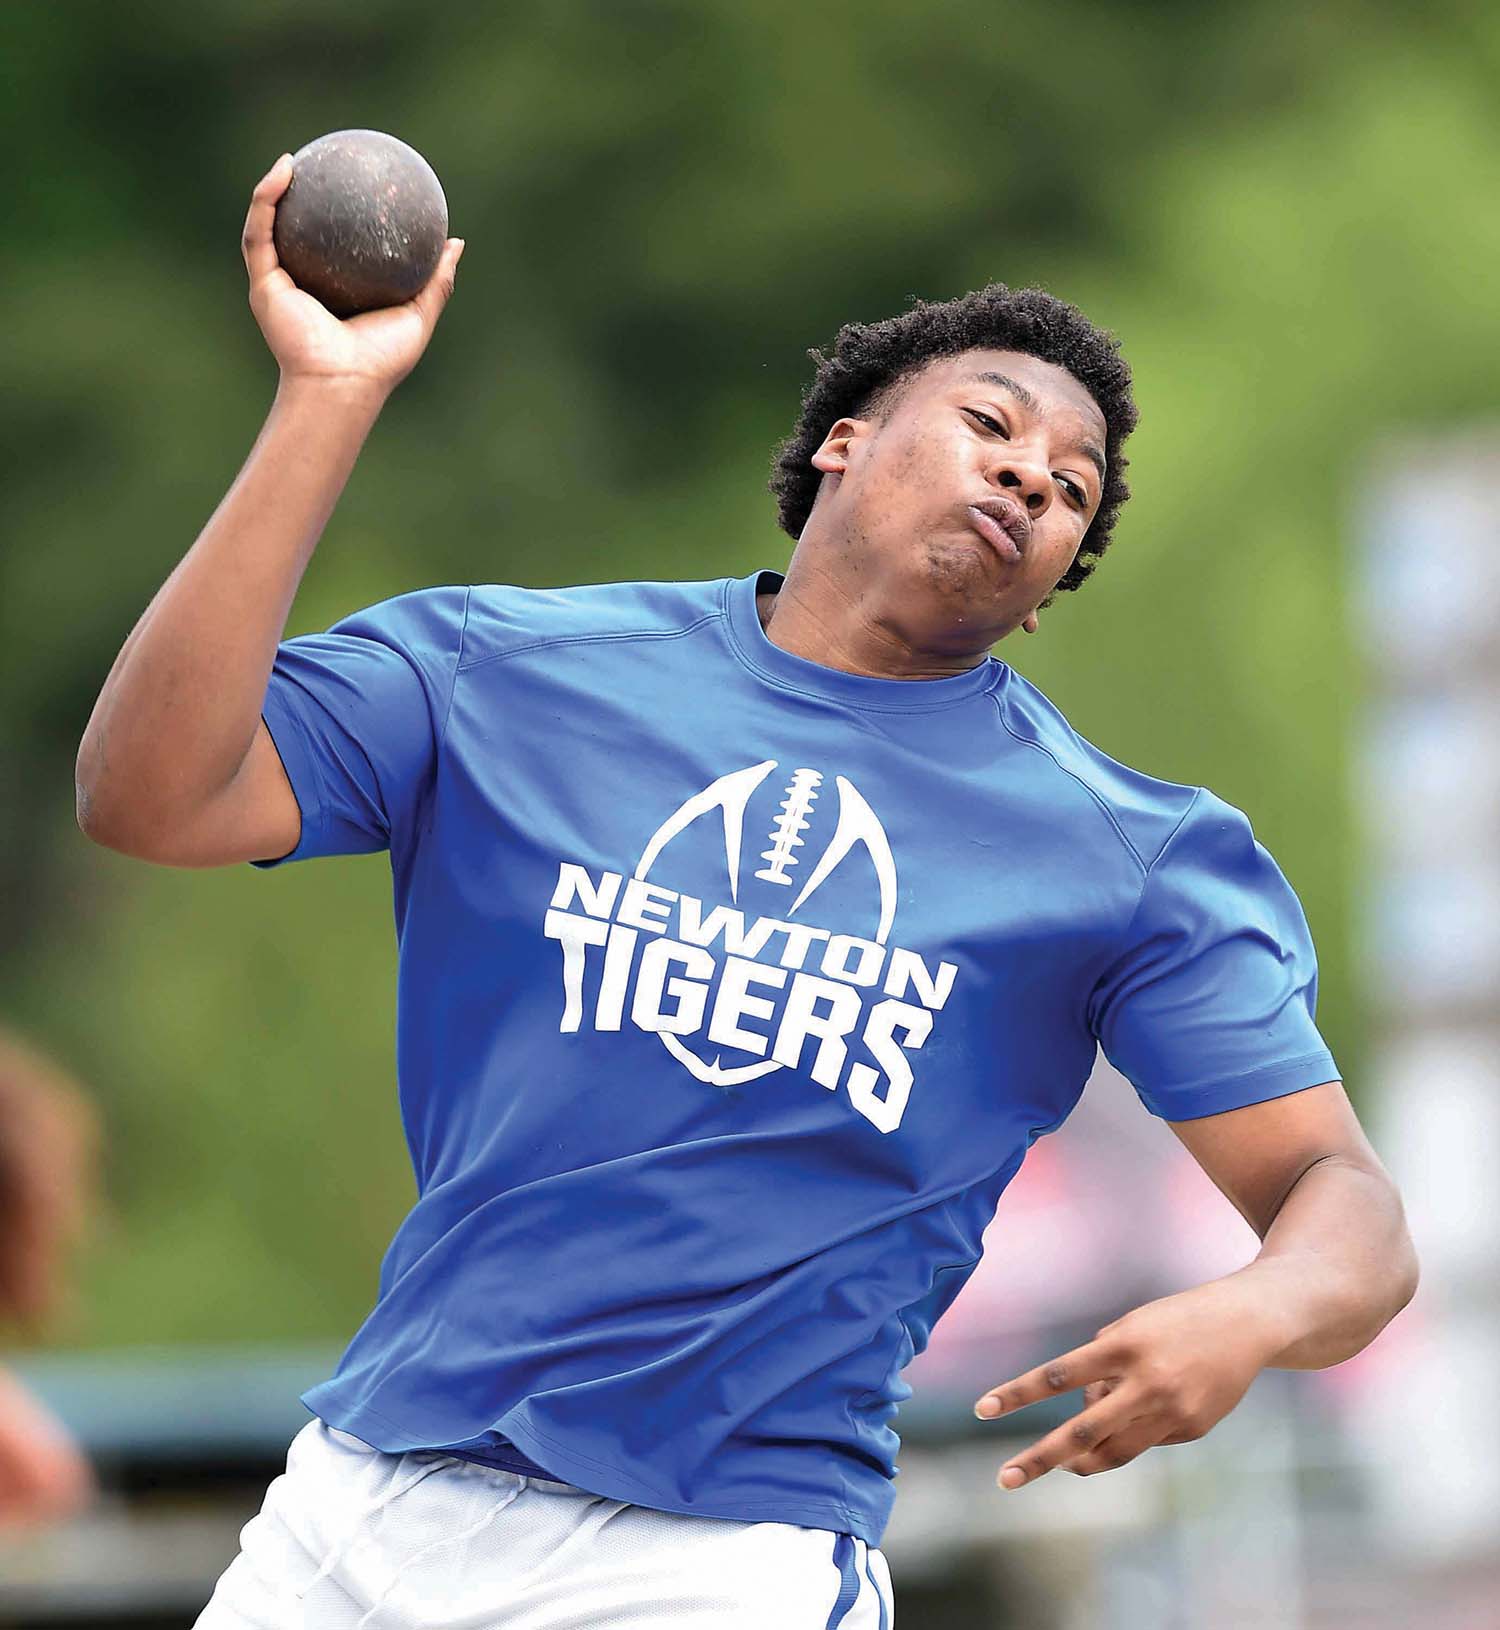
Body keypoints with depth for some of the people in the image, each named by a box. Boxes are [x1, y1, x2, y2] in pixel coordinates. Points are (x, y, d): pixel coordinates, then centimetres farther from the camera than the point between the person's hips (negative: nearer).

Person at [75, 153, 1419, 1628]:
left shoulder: (1137, 862, 3)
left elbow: (1345, 1205, 0)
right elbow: (150, 799, -7)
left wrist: (1247, 1318, -25)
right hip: (359, 1508, 2)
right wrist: (326, 402, -11)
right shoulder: (504, 673, 5)